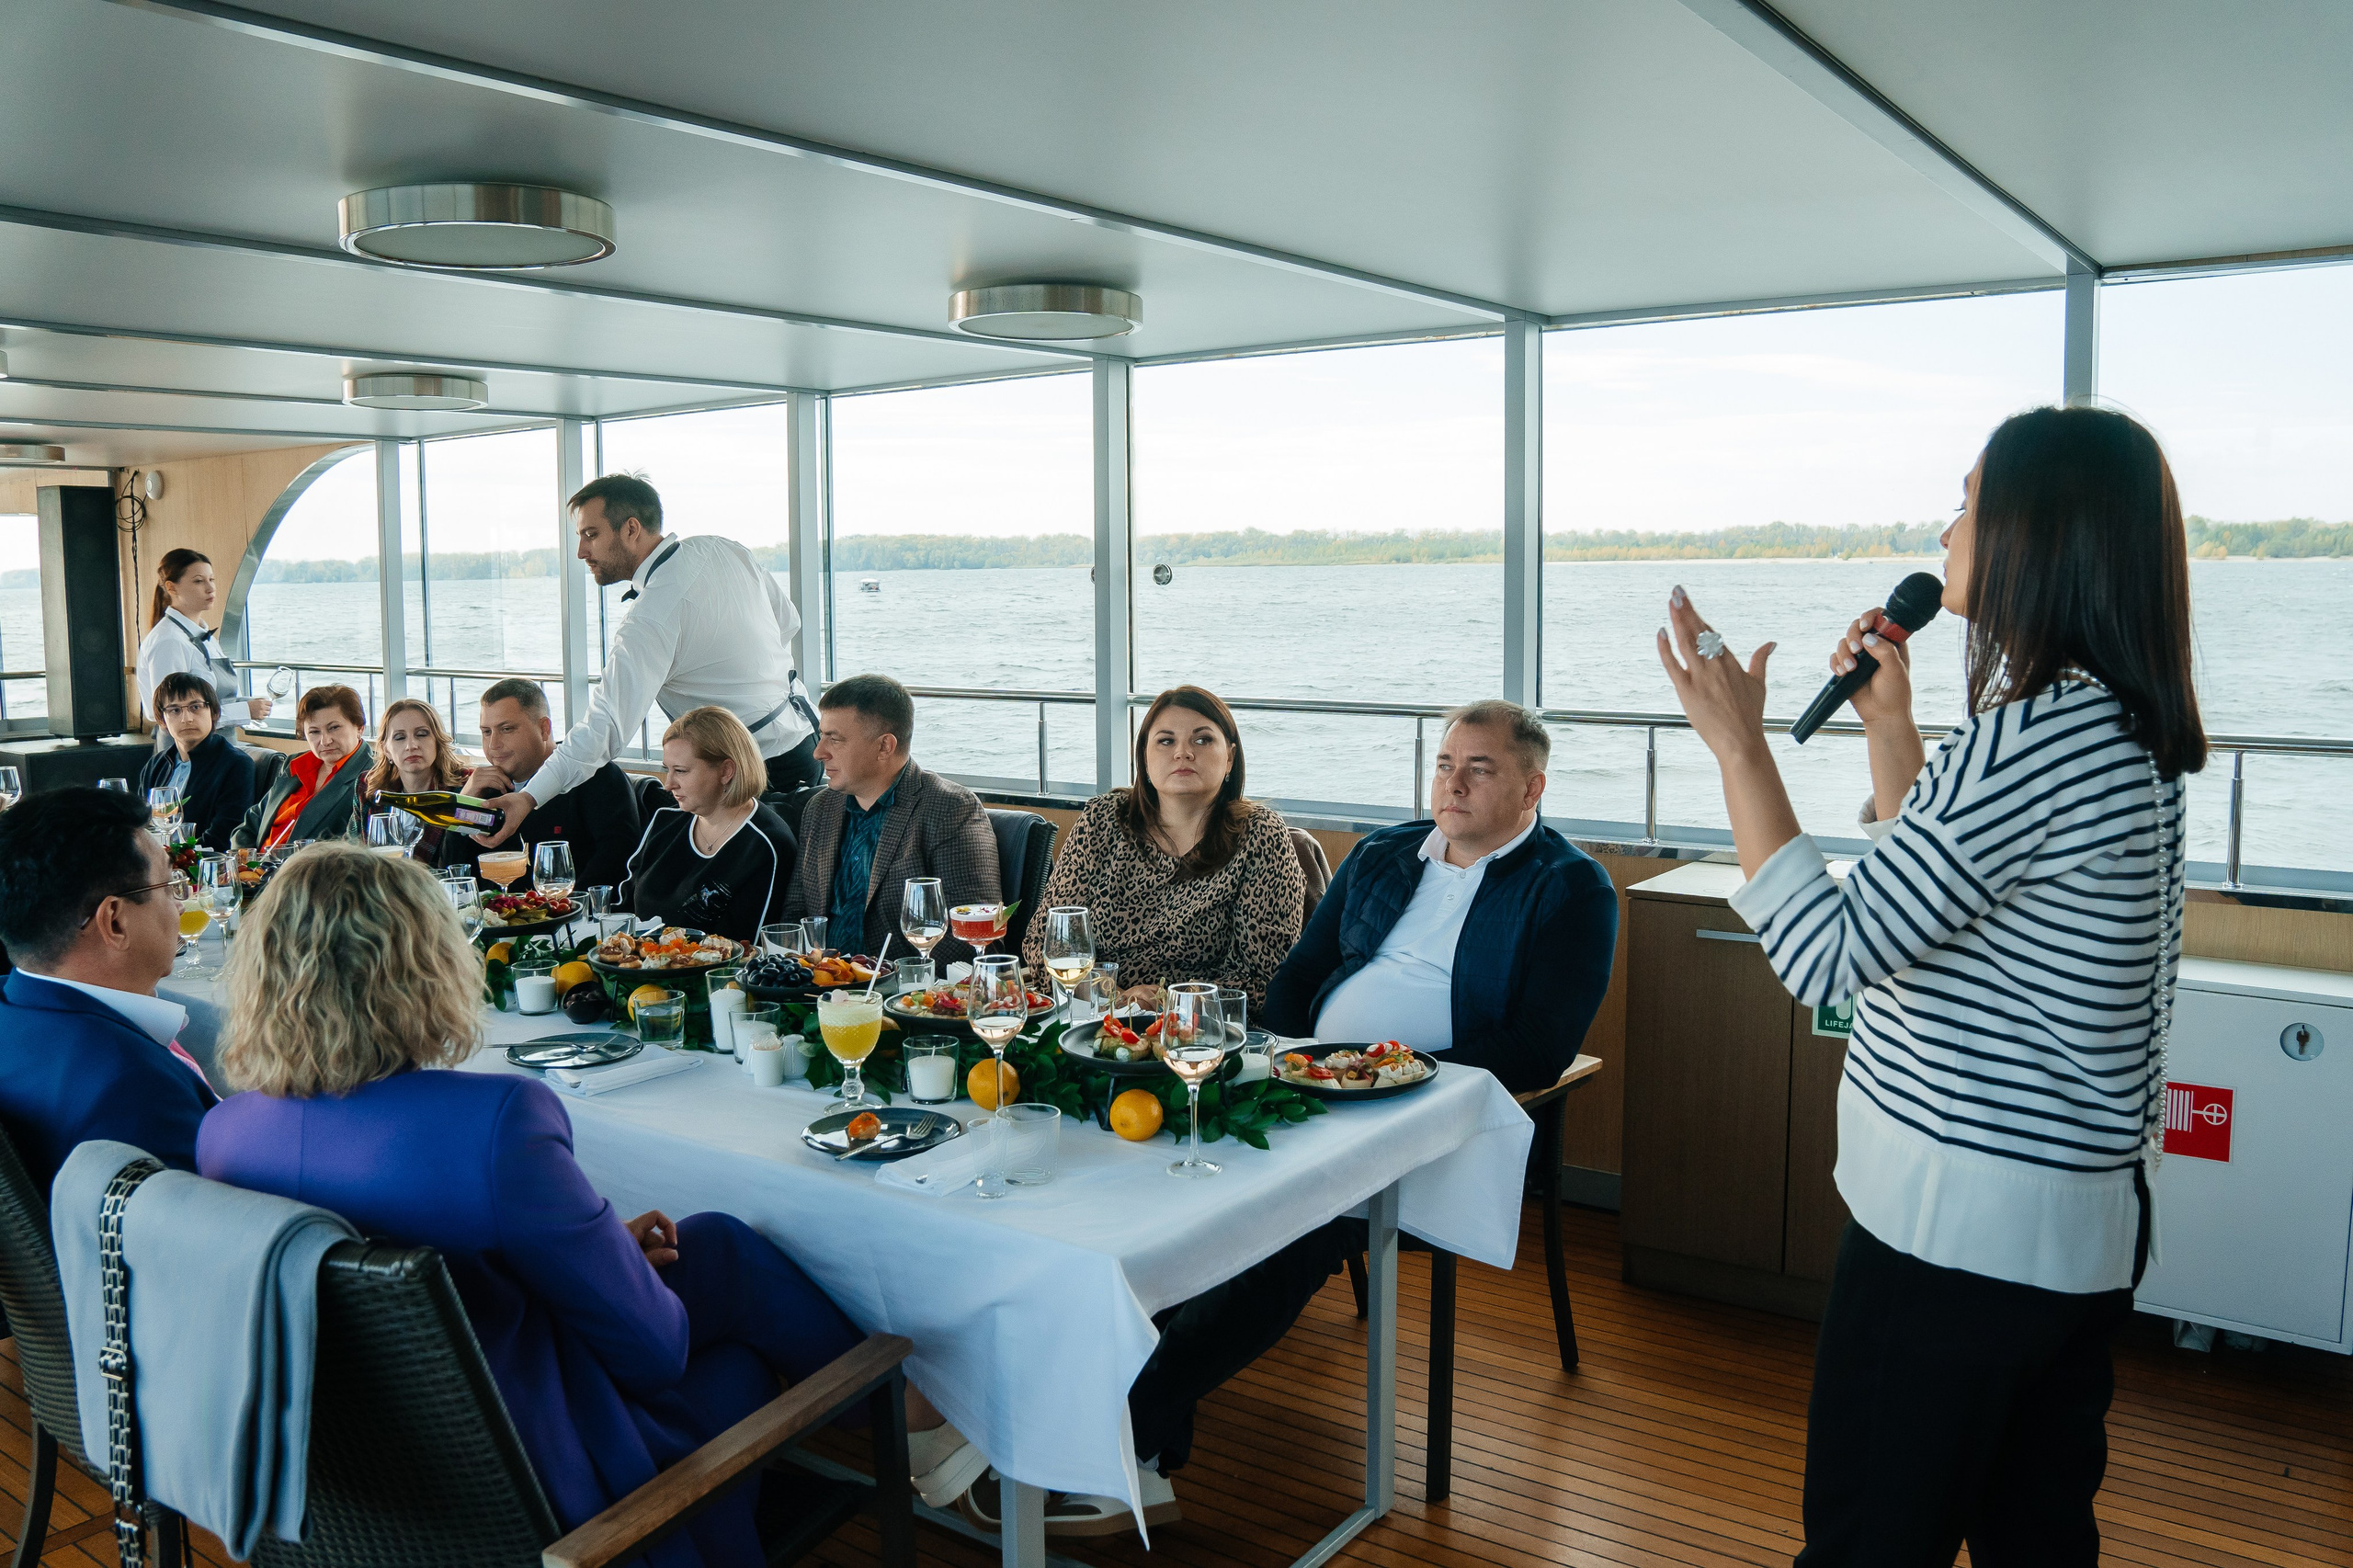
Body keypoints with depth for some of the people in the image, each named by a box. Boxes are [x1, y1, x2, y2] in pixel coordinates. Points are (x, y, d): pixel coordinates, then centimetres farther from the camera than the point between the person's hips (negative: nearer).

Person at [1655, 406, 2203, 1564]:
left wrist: (1738, 742, -19)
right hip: (2083, 1218, 10)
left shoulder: (2032, 739, -24)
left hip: (1963, 1229, -10)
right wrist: (1889, 725, 14)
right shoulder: (2121, 729, 9)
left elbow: (1825, 954, -24)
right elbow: (1931, 895, 19)